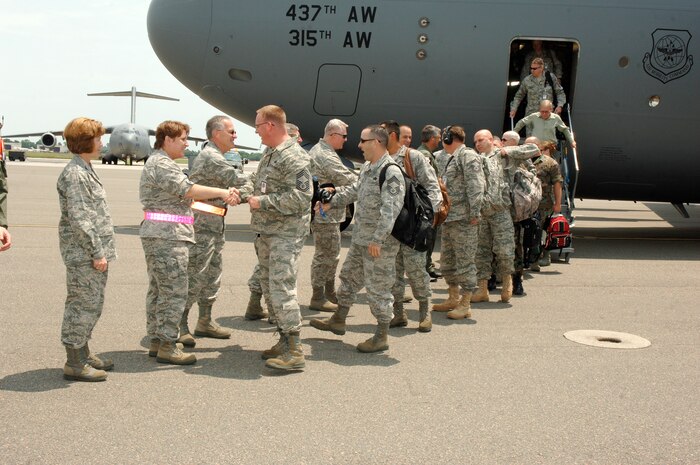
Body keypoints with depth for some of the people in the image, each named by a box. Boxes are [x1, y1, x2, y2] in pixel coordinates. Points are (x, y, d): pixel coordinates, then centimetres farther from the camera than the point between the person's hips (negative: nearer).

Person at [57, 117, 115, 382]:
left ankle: (83, 354, 28)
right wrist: (97, 252, -19)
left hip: (93, 251, 10)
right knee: (84, 305, -4)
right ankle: (74, 364, 3)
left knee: (91, 305, 17)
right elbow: (79, 218, -20)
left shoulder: (86, 171, 16)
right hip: (84, 253, -10)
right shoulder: (75, 174, -15)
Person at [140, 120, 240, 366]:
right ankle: (167, 347, -4)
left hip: (157, 236, 11)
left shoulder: (159, 162, 22)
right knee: (174, 293, -8)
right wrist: (223, 192, -22)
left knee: (158, 290, 13)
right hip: (168, 237, -11)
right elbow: (188, 189, -22)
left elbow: (180, 195, 18)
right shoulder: (161, 164, -13)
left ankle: (156, 341, 20)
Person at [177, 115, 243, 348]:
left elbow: (228, 189, 19)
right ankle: (179, 326, -2)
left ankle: (205, 322, 23)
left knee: (212, 276, 14)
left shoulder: (213, 156, 20)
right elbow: (237, 181, -18)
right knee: (194, 277, -8)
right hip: (202, 223, -11)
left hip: (215, 224, 11)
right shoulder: (210, 157, -14)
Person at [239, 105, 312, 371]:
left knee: (281, 288, -13)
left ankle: (294, 352, -9)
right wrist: (242, 194, 4)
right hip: (265, 232, 10)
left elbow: (301, 197, -23)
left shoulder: (293, 157, -17)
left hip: (286, 234, -10)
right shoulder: (269, 154, 14)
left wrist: (262, 202, -18)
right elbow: (256, 181, 25)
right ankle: (285, 341, 24)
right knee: (269, 287, 14)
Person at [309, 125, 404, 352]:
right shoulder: (367, 168, 11)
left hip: (380, 243, -10)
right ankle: (338, 320, 38)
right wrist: (330, 201, 19)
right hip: (360, 239, 10)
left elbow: (390, 210, -27)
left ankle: (382, 337, 13)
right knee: (349, 276, 21)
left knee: (378, 288, 0)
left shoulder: (391, 173, -20)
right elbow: (352, 191, 25)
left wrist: (377, 239, -30)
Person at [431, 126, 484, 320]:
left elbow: (476, 186, -19)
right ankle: (453, 298, 28)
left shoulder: (468, 156, -11)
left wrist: (474, 213, -22)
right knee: (447, 260, 16)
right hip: (449, 218, 10)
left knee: (465, 261, -5)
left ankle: (465, 304, 0)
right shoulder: (452, 159, 21)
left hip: (463, 219, -10)